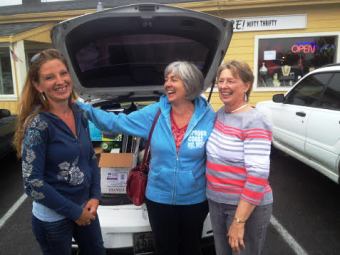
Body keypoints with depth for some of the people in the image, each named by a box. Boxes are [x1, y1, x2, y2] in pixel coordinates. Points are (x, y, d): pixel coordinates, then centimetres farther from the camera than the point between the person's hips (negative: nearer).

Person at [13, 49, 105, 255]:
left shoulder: (79, 114, -3)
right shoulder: (37, 124, -20)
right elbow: (32, 183, -20)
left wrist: (95, 197, -5)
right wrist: (74, 212, -14)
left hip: (86, 208, 6)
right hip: (52, 218, -5)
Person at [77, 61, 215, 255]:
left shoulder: (208, 117, -12)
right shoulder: (154, 113, -9)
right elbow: (116, 123, -6)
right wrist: (81, 106, -14)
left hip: (194, 200, -1)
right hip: (159, 199, 1)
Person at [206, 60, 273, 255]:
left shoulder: (254, 123, -21)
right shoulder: (220, 113, 2)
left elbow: (258, 176, -24)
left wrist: (239, 220, -22)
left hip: (248, 207, -7)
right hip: (216, 202, 7)